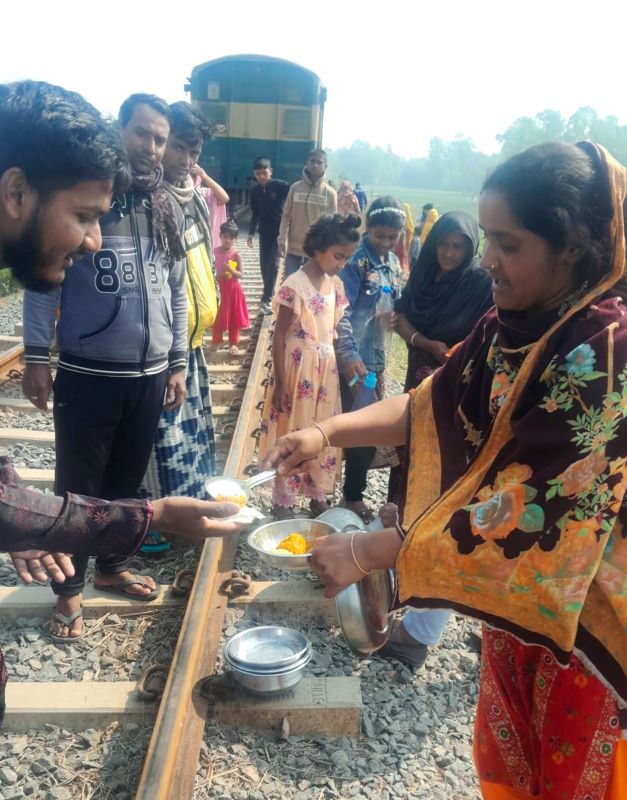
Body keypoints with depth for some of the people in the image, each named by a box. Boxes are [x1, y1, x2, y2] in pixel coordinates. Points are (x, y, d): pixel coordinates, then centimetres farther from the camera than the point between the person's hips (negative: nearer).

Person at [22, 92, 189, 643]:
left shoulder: (167, 208, 8)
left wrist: (177, 363, 11)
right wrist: (37, 355, -9)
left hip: (149, 375, 4)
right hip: (87, 374, -4)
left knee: (128, 480, 16)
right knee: (78, 485, 8)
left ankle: (111, 566, 37)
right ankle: (69, 589, 26)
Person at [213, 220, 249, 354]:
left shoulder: (236, 254, -12)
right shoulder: (216, 251, -1)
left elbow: (240, 274, -12)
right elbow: (215, 267, 10)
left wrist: (232, 270, -29)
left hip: (232, 288, -3)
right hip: (219, 287, 3)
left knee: (233, 317, 8)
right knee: (218, 316, 10)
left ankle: (233, 344, 19)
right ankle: (216, 342, 25)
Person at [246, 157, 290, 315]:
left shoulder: (281, 186, -12)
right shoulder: (255, 191, 2)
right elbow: (255, 213, 11)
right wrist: (251, 232, 7)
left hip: (279, 230, -5)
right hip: (264, 231, 5)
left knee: (273, 263, -11)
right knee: (264, 264, 7)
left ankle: (266, 300, -13)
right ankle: (270, 294, 25)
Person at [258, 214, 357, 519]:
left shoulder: (336, 285, 5)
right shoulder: (295, 285, -16)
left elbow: (333, 330, 11)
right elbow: (279, 336, -13)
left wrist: (340, 368, 11)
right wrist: (279, 383, -13)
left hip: (326, 369, 7)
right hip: (298, 369, -6)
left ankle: (317, 495, 32)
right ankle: (284, 501, 21)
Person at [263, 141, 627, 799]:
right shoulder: (513, 324, -6)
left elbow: (533, 514, -32)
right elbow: (435, 404, 1)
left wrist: (368, 553, -29)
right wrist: (329, 431, -15)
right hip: (514, 594, 6)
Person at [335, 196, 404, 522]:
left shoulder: (394, 263, 10)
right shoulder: (356, 261, -14)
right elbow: (341, 313, -21)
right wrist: (349, 355, -29)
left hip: (376, 356, 8)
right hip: (354, 359, -7)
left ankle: (353, 494, 30)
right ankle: (353, 498, 15)